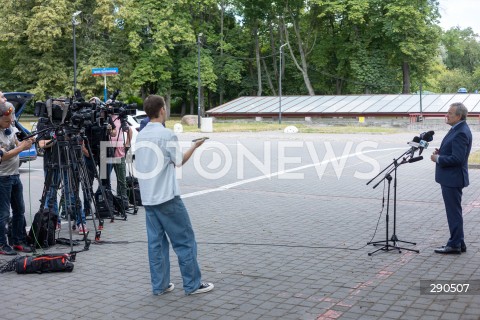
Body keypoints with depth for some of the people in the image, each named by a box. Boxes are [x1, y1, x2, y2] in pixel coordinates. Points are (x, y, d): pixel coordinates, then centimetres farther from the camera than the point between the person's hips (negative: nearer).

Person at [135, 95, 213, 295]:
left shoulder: (140, 135, 9)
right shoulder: (167, 134, -13)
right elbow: (179, 161, -3)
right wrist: (195, 146, 10)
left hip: (147, 198, 7)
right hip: (167, 197, -7)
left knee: (156, 241, 11)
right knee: (184, 240, 2)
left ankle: (159, 285, 14)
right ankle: (192, 284, 8)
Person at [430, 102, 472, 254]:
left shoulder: (461, 133, -21)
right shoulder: (458, 129, 12)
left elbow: (457, 158, -26)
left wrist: (438, 159, -16)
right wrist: (441, 153, 5)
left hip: (453, 178, -11)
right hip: (450, 178, 11)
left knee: (454, 212, -2)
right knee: (454, 211, 16)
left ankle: (455, 244, 7)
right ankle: (458, 242, 25)